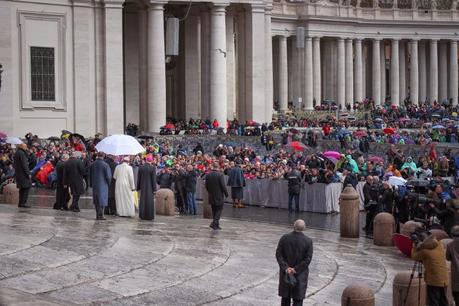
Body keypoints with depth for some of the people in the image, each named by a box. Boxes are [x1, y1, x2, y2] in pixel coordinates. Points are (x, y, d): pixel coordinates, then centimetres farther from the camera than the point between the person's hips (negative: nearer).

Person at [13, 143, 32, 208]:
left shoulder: (16, 153, 14)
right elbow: (24, 164, -19)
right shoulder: (21, 153, -15)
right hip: (23, 173, -10)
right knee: (27, 186, -7)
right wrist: (28, 173, -18)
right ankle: (23, 202, -9)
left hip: (17, 173, 10)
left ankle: (21, 202, 17)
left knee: (22, 188, 15)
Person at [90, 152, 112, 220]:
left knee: (96, 200, 12)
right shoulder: (105, 165, -13)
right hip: (103, 185, -5)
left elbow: (90, 175, 11)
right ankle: (100, 215, -3)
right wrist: (108, 184, 5)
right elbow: (108, 176, -11)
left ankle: (98, 215, 15)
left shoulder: (92, 164, 3)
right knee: (102, 199, 0)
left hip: (95, 185, 5)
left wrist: (91, 184, 20)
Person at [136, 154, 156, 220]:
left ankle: (142, 215, 12)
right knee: (150, 201, 2)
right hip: (150, 187, -3)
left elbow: (138, 178, 4)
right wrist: (154, 188, -5)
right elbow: (154, 179, -9)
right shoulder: (153, 168, -10)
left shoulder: (141, 167, -1)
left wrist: (138, 188, 12)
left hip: (142, 187, 3)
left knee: (142, 201, 9)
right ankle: (149, 216, 3)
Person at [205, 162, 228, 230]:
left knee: (214, 210, 14)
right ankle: (214, 223, -11)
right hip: (219, 196, -5)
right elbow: (223, 186, -15)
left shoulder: (208, 175, -1)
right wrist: (226, 193, -2)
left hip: (211, 196, 5)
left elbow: (206, 186, 6)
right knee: (219, 209, 2)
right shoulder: (220, 175, -16)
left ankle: (216, 224, 19)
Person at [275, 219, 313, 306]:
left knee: (285, 299, 16)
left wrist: (285, 268, -11)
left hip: (285, 272, 2)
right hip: (300, 275, -2)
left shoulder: (284, 238, -7)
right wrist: (296, 269, -12)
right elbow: (308, 259, -13)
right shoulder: (308, 241, -11)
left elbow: (278, 254, -8)